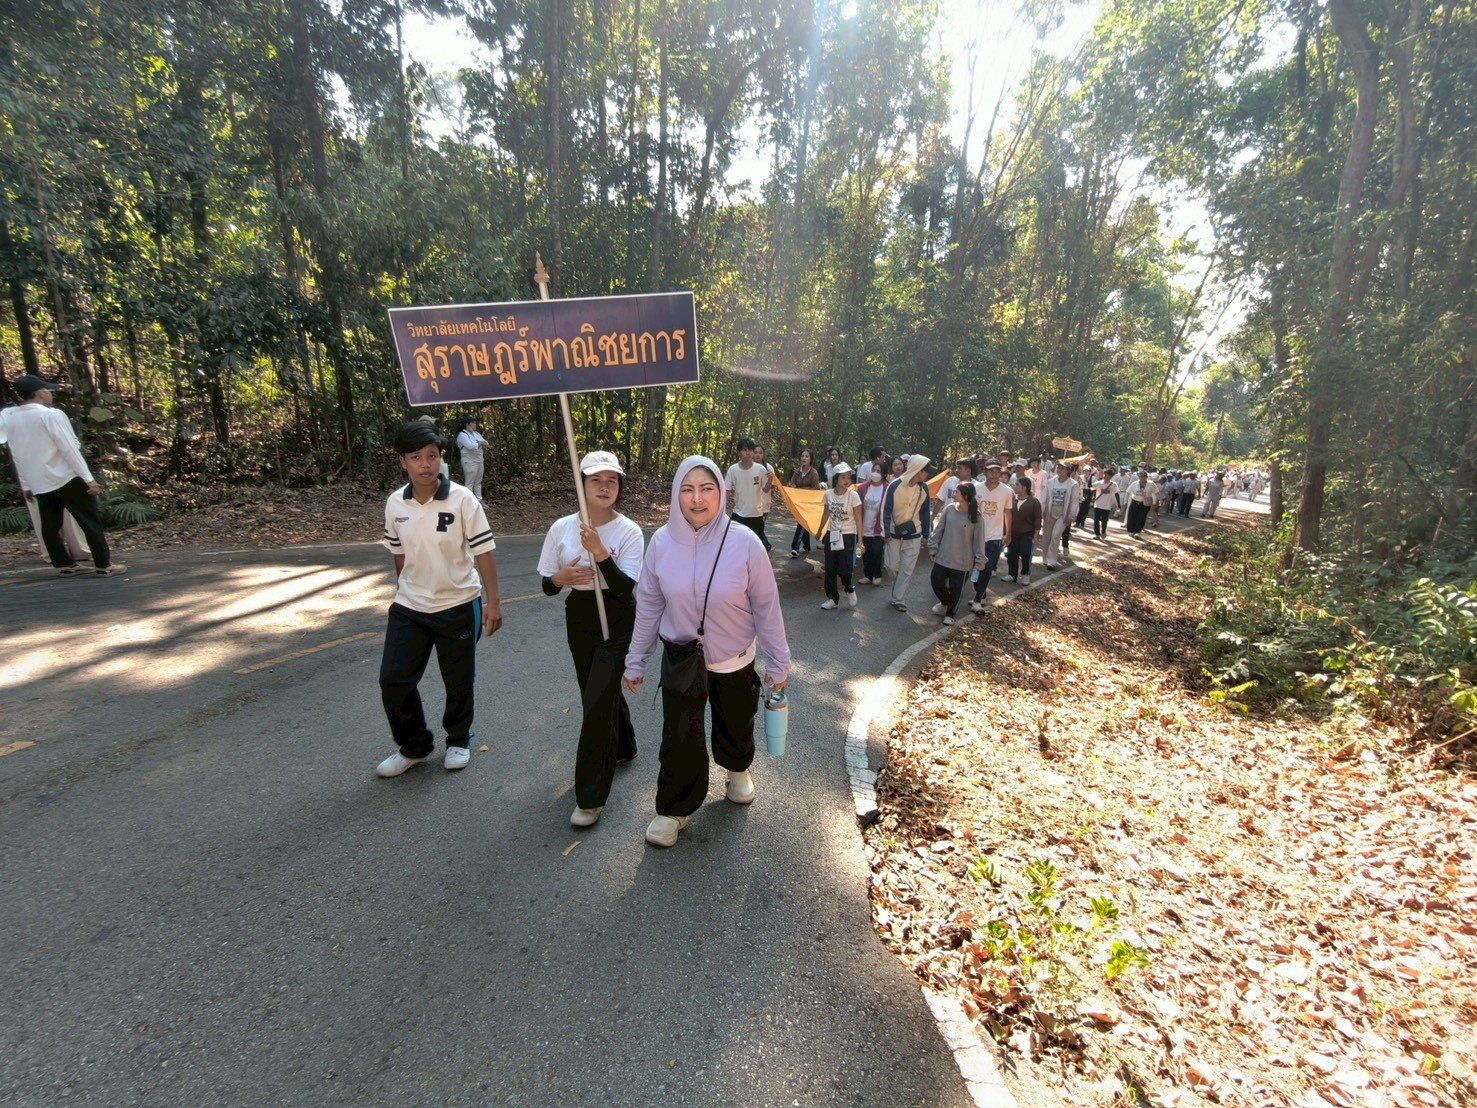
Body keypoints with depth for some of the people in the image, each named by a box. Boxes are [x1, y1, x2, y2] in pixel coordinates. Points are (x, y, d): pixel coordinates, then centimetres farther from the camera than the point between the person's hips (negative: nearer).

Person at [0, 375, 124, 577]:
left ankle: (65, 565, 18)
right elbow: (70, 449, -17)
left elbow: (17, 455, 14)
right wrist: (89, 479, -15)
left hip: (38, 483, 7)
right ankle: (104, 565, -3)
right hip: (66, 478, -7)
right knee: (90, 522, -2)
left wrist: (25, 485, 20)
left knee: (50, 525, 12)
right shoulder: (51, 415, -12)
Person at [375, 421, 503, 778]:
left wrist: (493, 601, -14)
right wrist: (403, 593, 18)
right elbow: (399, 554, 10)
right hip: (409, 609, 4)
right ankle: (414, 747, 26)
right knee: (393, 680, 3)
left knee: (459, 681, 10)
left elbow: (483, 552, -13)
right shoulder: (395, 503, -3)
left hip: (458, 607, -3)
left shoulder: (462, 499, -15)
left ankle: (458, 741, 35)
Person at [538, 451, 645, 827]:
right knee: (601, 693, 19)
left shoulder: (629, 531, -14)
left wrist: (599, 551, -33)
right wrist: (561, 577, -22)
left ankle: (591, 796, 7)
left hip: (617, 622, -4)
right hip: (578, 618, 4)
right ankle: (622, 747, 48)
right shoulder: (562, 528, -5)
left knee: (597, 702, -8)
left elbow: (626, 588, -22)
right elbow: (547, 585, 1)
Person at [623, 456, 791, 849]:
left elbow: (766, 606, -11)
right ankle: (674, 810, 28)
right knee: (679, 737, 2)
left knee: (735, 727, 20)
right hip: (681, 658, 0)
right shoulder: (662, 541, -13)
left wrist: (778, 662, -4)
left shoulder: (744, 543, -20)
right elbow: (648, 605, -3)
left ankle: (738, 769, 55)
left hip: (734, 658, 0)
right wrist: (635, 661, 3)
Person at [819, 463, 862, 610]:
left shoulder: (853, 495, -13)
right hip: (832, 535, 4)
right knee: (830, 570, 6)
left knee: (844, 569, -6)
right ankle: (832, 599, 20)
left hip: (848, 536, -4)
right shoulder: (828, 494, -3)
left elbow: (858, 519, -9)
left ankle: (850, 590, 25)